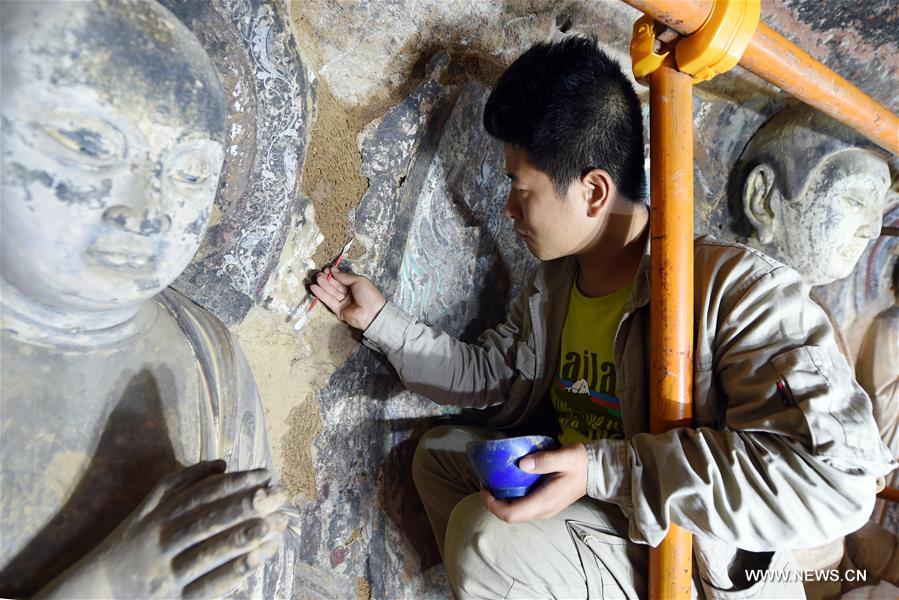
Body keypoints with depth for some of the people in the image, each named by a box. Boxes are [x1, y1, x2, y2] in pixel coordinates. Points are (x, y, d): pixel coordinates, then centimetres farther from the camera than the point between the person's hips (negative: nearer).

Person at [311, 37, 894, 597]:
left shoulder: (735, 287, -23)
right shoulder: (554, 282, 3)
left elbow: (837, 474, -30)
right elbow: (491, 373, 13)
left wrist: (603, 469, -34)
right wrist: (379, 317, 8)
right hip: (579, 502, 8)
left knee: (487, 536, -27)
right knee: (439, 451, 8)